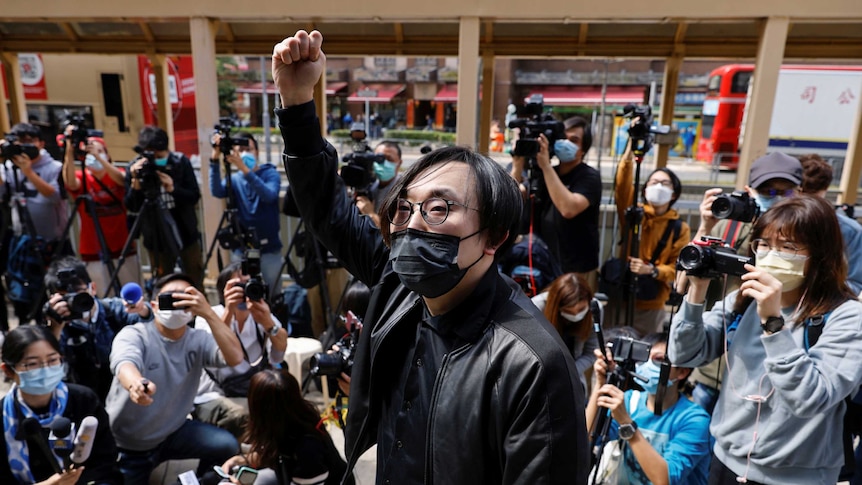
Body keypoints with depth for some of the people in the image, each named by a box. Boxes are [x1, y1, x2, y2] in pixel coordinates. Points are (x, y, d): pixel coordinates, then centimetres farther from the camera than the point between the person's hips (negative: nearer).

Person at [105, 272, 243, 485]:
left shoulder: (198, 339, -10)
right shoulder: (134, 334, -18)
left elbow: (235, 358, -27)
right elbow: (125, 363, -41)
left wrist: (208, 312, -38)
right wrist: (135, 384, -66)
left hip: (173, 432, 2)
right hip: (127, 444, -2)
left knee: (227, 445, -17)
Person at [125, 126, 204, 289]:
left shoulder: (181, 162, -9)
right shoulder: (135, 168, -8)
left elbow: (195, 196, -7)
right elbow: (131, 207, -9)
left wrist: (172, 189, -24)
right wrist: (135, 181, -24)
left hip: (186, 233, 0)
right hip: (157, 237, 0)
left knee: (196, 282, 13)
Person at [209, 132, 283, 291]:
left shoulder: (270, 173, -3)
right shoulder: (234, 179, 6)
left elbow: (269, 195, -24)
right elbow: (217, 192, -15)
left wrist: (245, 170, -34)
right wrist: (215, 159, -26)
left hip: (269, 246, -3)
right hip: (241, 247, 3)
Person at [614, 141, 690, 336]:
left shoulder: (680, 228, 2)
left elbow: (678, 267, -1)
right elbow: (622, 188, -16)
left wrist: (652, 270, -21)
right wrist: (629, 154, -29)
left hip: (652, 304, 0)